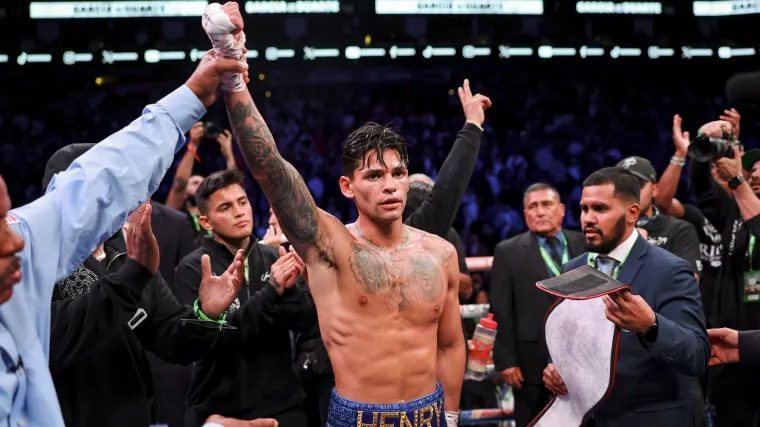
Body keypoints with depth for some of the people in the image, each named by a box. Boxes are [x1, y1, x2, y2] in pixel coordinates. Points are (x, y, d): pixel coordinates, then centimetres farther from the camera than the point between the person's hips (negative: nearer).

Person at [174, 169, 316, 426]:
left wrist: (290, 289, -23)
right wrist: (271, 291, -24)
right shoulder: (193, 269, -8)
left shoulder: (274, 258, 1)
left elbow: (306, 321, -3)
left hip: (281, 405, 3)